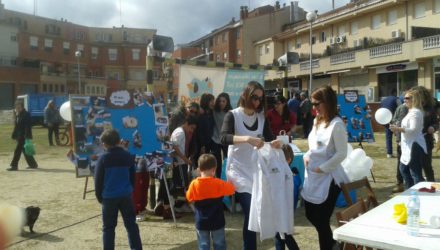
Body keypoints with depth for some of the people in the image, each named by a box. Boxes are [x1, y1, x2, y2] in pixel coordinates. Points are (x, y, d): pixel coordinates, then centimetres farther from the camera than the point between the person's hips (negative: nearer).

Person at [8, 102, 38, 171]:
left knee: (17, 150, -8)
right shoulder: (17, 115, 13)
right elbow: (16, 126, 18)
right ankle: (33, 164, 21)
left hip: (23, 136, -9)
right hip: (19, 136, 9)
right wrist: (14, 135, 14)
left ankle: (14, 166, -3)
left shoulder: (26, 114, -12)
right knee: (25, 150, 13)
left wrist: (27, 136, -22)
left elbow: (28, 126, -17)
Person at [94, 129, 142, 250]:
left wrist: (99, 196, 8)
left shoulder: (103, 158, -8)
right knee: (131, 224, 10)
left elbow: (98, 180, -4)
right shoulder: (128, 156, 3)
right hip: (126, 195, 3)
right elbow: (133, 177, 11)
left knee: (108, 227, 7)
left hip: (109, 197, -3)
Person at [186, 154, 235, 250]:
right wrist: (229, 183, 19)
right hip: (217, 221, -1)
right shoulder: (219, 183, -14)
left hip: (201, 222, 1)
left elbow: (189, 198, 2)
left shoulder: (194, 184, -11)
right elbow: (231, 189, 0)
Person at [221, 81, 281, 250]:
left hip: (257, 169, 5)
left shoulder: (261, 117, 8)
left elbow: (270, 139, 6)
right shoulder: (233, 115, -8)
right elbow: (224, 138, -23)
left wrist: (276, 143, -18)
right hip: (239, 171, -5)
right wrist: (247, 138, -38)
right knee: (251, 212, -11)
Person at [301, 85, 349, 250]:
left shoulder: (336, 124, -16)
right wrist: (307, 156, 1)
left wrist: (322, 168, -15)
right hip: (313, 177, 8)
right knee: (311, 215, 17)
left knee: (321, 220, 3)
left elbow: (341, 154, -18)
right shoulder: (317, 121, 9)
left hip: (328, 178, -8)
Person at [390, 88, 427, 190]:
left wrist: (399, 129, -30)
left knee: (416, 174, -6)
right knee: (404, 170, 19)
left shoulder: (415, 112, -17)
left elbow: (413, 130, -25)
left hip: (414, 147, -11)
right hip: (409, 147, 11)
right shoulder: (412, 111, 15)